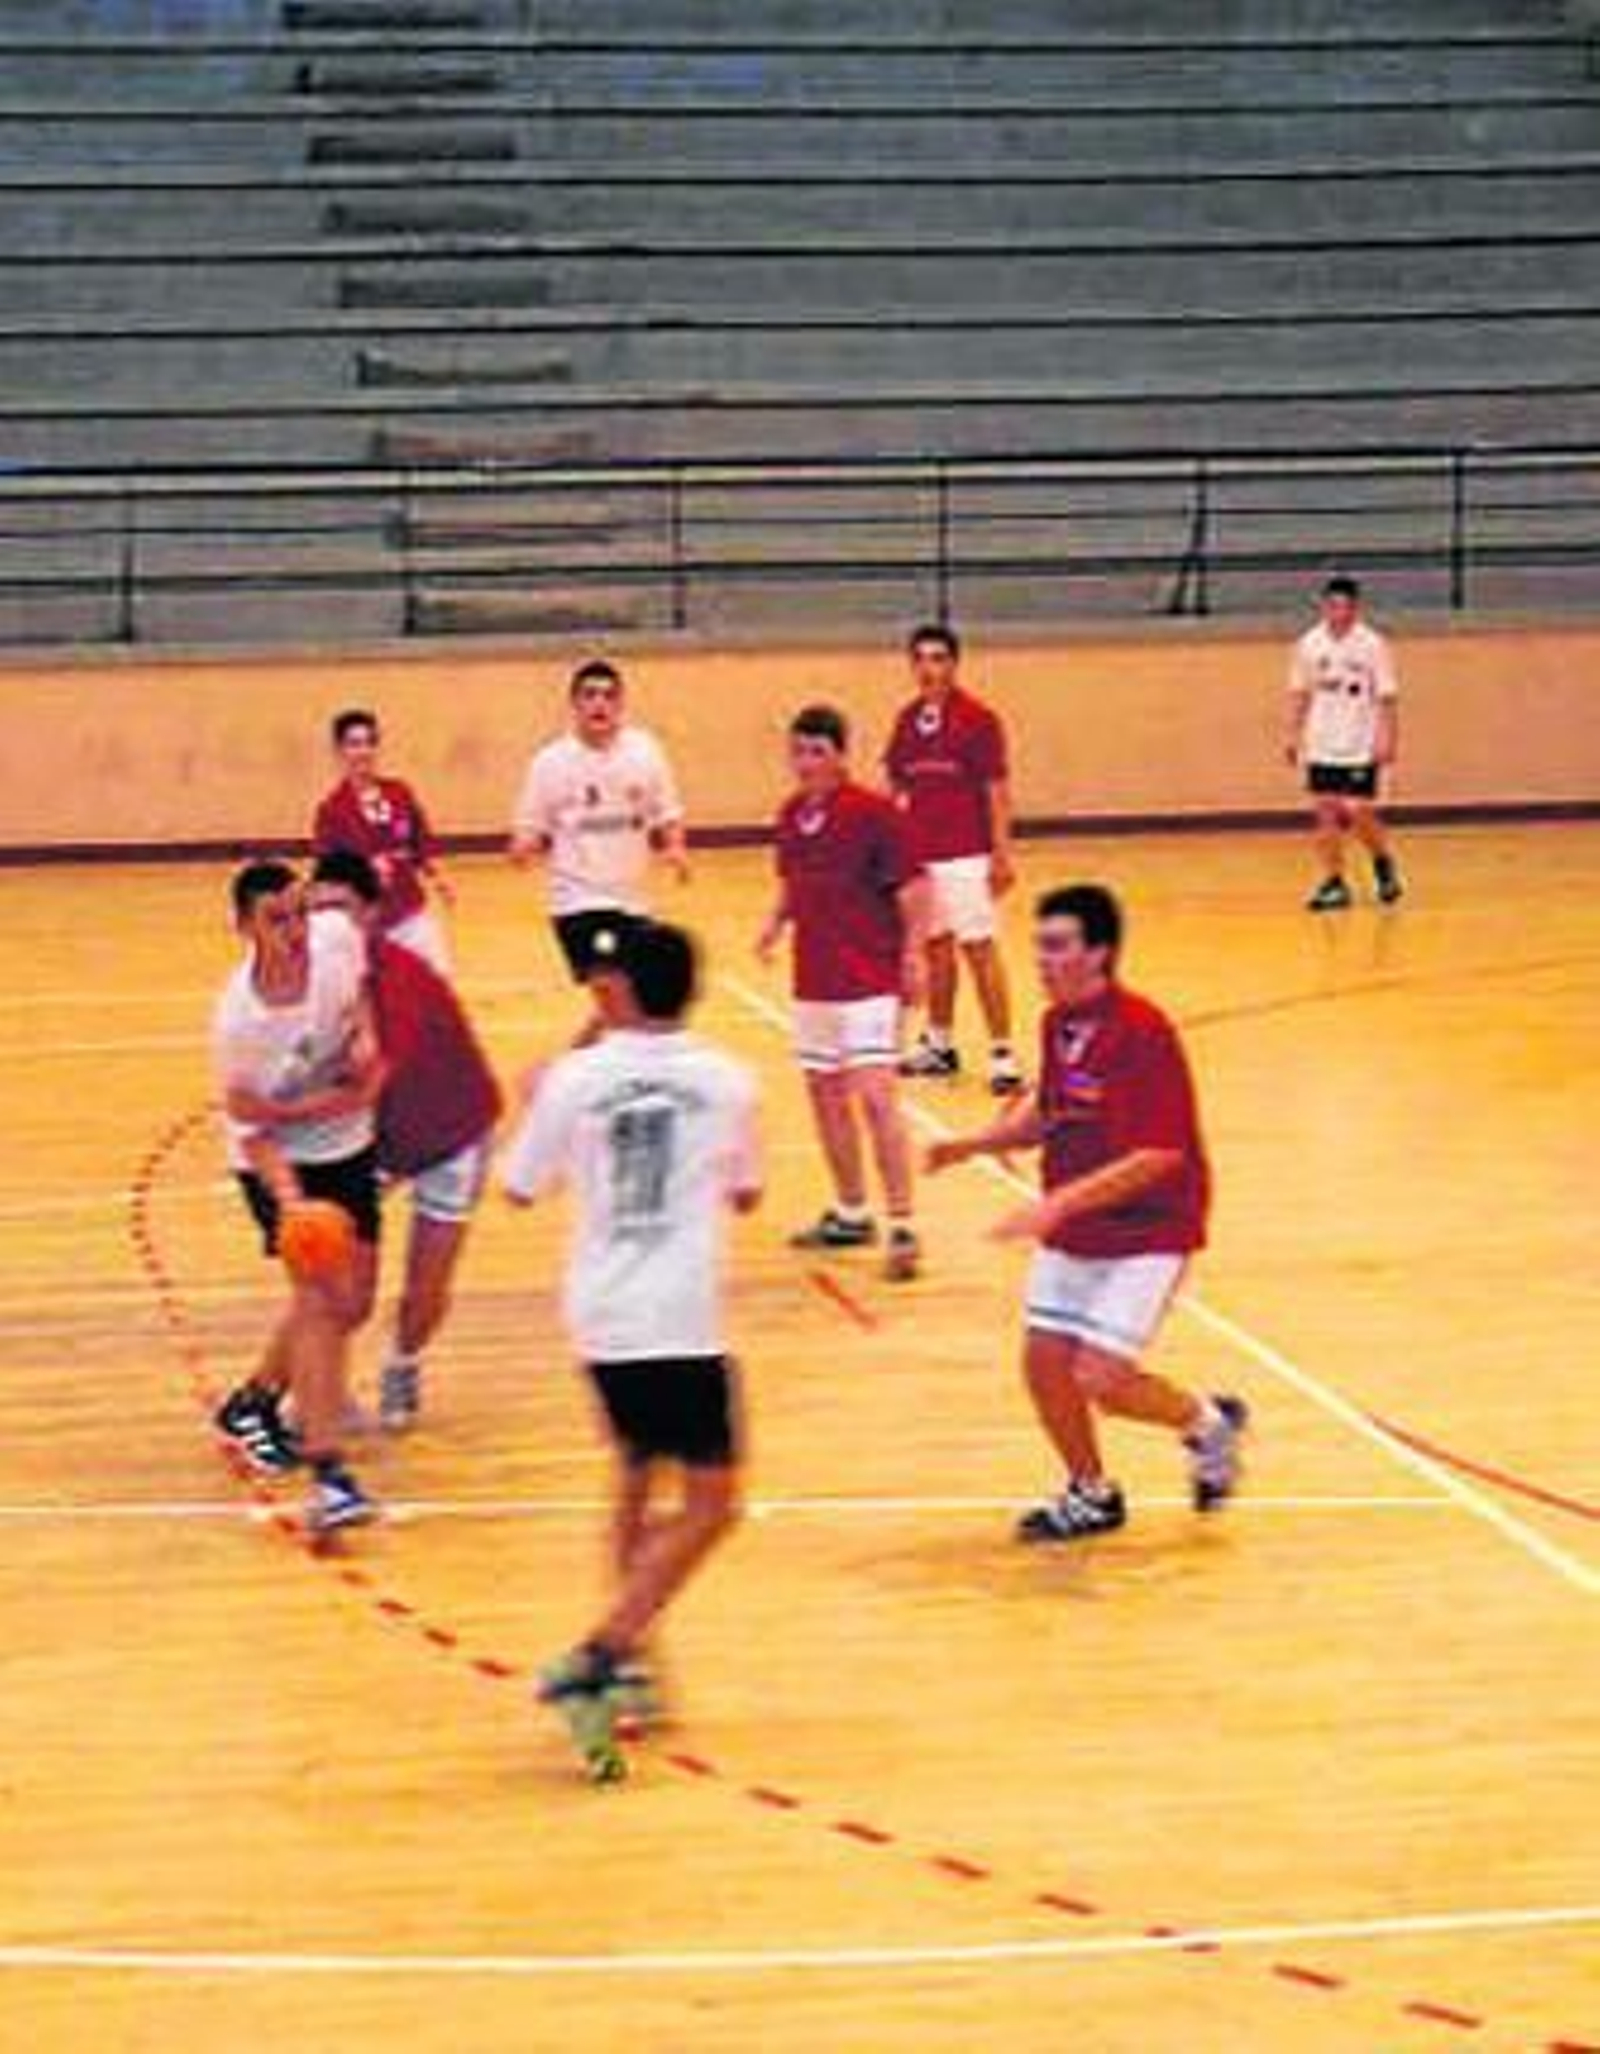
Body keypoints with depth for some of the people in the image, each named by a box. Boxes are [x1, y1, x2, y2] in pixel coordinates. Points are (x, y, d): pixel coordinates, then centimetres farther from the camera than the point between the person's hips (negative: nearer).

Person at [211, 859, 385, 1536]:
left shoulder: (336, 940, -17)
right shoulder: (238, 1021, -28)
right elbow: (250, 1129, -21)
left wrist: (366, 1034, -11)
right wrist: (288, 1199, -33)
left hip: (349, 1148, 6)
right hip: (282, 1161, -6)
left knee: (351, 1303, 12)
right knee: (321, 1297, -18)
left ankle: (253, 1402, 35)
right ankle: (327, 1475, -19)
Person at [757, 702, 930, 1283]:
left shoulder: (875, 812, -12)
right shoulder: (791, 814, 8)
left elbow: (912, 887, -11)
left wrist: (912, 955, -17)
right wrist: (777, 922, 5)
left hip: (869, 980, -8)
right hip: (813, 980, 8)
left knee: (875, 1097, -14)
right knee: (825, 1093, 14)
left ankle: (902, 1228, -12)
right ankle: (851, 1213, 28)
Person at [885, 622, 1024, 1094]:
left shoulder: (978, 719, -8)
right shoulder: (908, 719, 8)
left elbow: (997, 791, -8)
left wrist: (1002, 854, -12)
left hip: (965, 856, -6)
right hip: (917, 854, 6)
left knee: (979, 948, -7)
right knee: (935, 947, 14)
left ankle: (1002, 1052, -4)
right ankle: (939, 1043, 24)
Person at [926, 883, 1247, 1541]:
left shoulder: (1142, 1032, -22)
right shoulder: (1057, 1024, 2)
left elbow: (1158, 1155, -25)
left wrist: (1061, 1202, -30)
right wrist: (977, 1143, 0)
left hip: (1146, 1232, -7)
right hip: (1072, 1232, 7)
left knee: (1102, 1378, -13)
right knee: (1045, 1362, 4)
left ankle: (1207, 1422, 17)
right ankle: (1092, 1494, 27)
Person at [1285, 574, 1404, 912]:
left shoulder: (1372, 645, -7)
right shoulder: (1309, 644, 3)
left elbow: (1387, 697, -6)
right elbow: (1300, 693, 11)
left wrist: (1388, 740, -12)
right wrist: (1293, 734, 6)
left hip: (1361, 747, -3)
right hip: (1321, 745, 3)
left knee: (1359, 814, -6)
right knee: (1327, 812, 1)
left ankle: (1384, 863, 21)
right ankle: (1333, 884, 8)